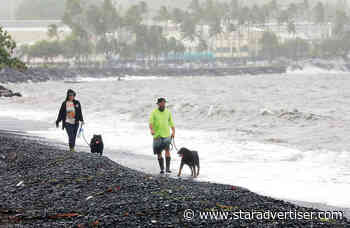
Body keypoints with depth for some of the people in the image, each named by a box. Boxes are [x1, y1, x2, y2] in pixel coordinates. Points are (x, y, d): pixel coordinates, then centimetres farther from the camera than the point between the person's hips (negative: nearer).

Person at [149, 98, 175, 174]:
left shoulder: (168, 112, 7)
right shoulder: (154, 112, -2)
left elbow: (171, 122, 9)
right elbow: (150, 122, -15)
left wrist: (173, 131, -6)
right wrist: (151, 130, -34)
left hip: (166, 135, 1)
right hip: (157, 135, 0)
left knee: (167, 150, -19)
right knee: (159, 153, 4)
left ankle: (168, 168, -22)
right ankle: (162, 169, 18)